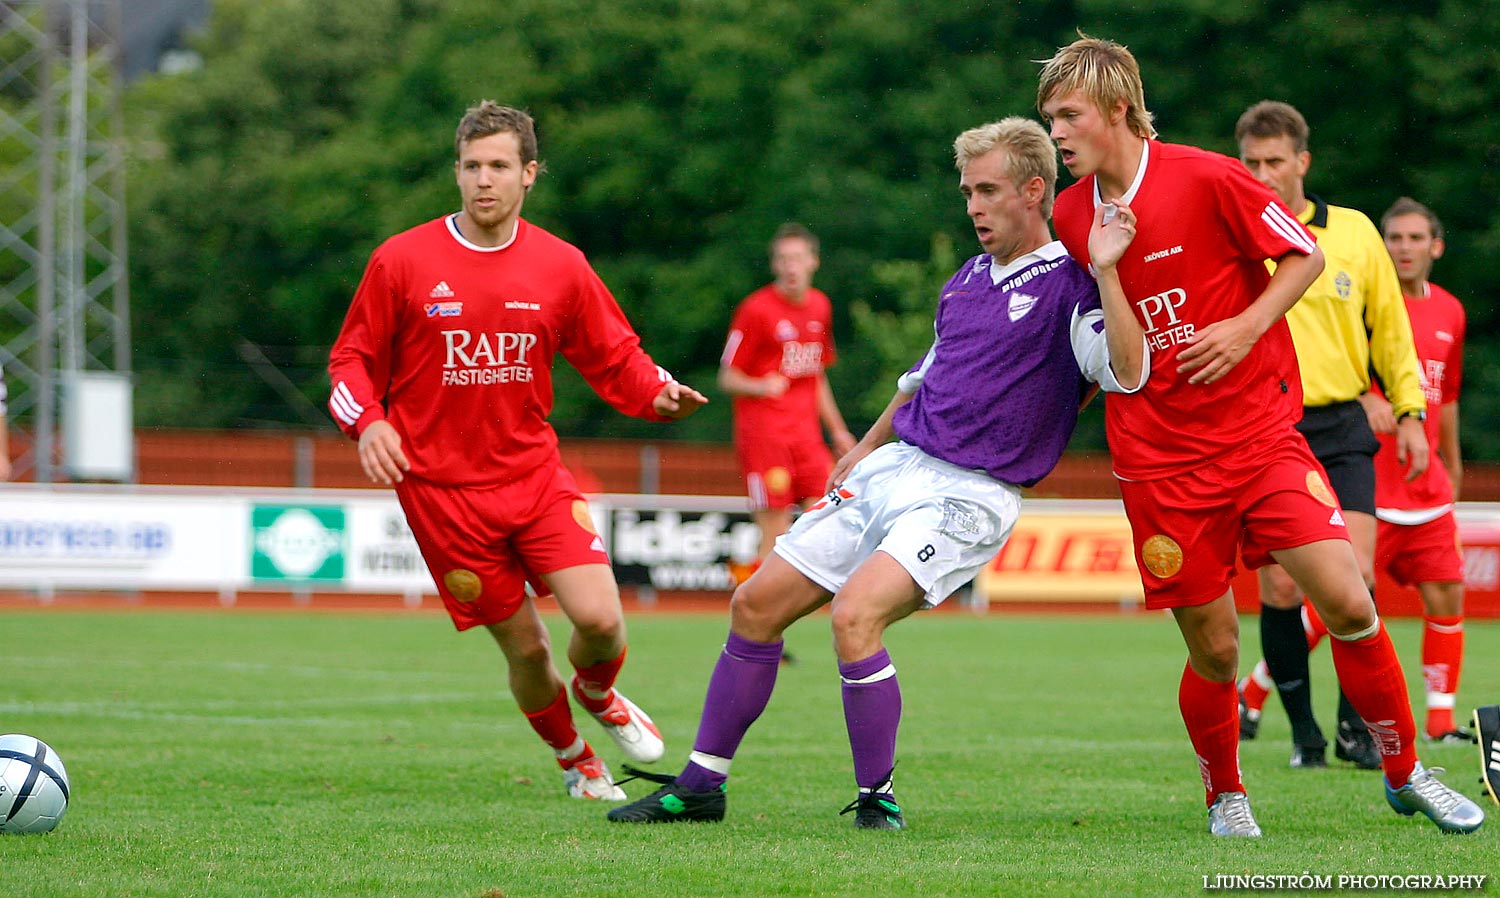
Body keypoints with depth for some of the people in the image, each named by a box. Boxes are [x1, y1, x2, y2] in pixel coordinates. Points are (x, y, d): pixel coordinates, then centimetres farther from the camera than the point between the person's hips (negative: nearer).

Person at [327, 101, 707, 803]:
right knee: (525, 645, -1)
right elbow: (353, 360, 3)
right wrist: (368, 422, -16)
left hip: (535, 476, 2)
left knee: (600, 619, -14)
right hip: (441, 488, -2)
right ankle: (574, 759, 28)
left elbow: (613, 357, 10)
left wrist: (658, 395, -11)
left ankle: (597, 694, 23)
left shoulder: (561, 266, 3)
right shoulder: (402, 262, -4)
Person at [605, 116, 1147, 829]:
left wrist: (1105, 269, -33)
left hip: (970, 497, -8)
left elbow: (1127, 372, -26)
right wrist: (865, 447, 30)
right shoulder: (966, 281, 15)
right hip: (893, 469, 8)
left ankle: (878, 800, -15)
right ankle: (701, 784, 16)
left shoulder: (1067, 284, -9)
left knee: (854, 615, -29)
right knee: (756, 604, 4)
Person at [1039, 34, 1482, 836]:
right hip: (1159, 461, 2)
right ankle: (1225, 796, 25)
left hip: (1259, 432, -2)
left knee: (1346, 600, -12)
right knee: (1212, 649, 0)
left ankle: (1405, 773, 6)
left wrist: (1247, 327, -14)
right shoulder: (1070, 216, 4)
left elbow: (1305, 256, -2)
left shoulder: (1206, 180, -10)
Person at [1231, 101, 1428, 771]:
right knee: (1281, 588, -4)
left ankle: (1354, 724, 2)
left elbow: (1390, 326, 13)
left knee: (1355, 577, -12)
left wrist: (1409, 412, 9)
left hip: (1340, 427, 1)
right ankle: (1303, 733, 10)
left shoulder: (1354, 233, 5)